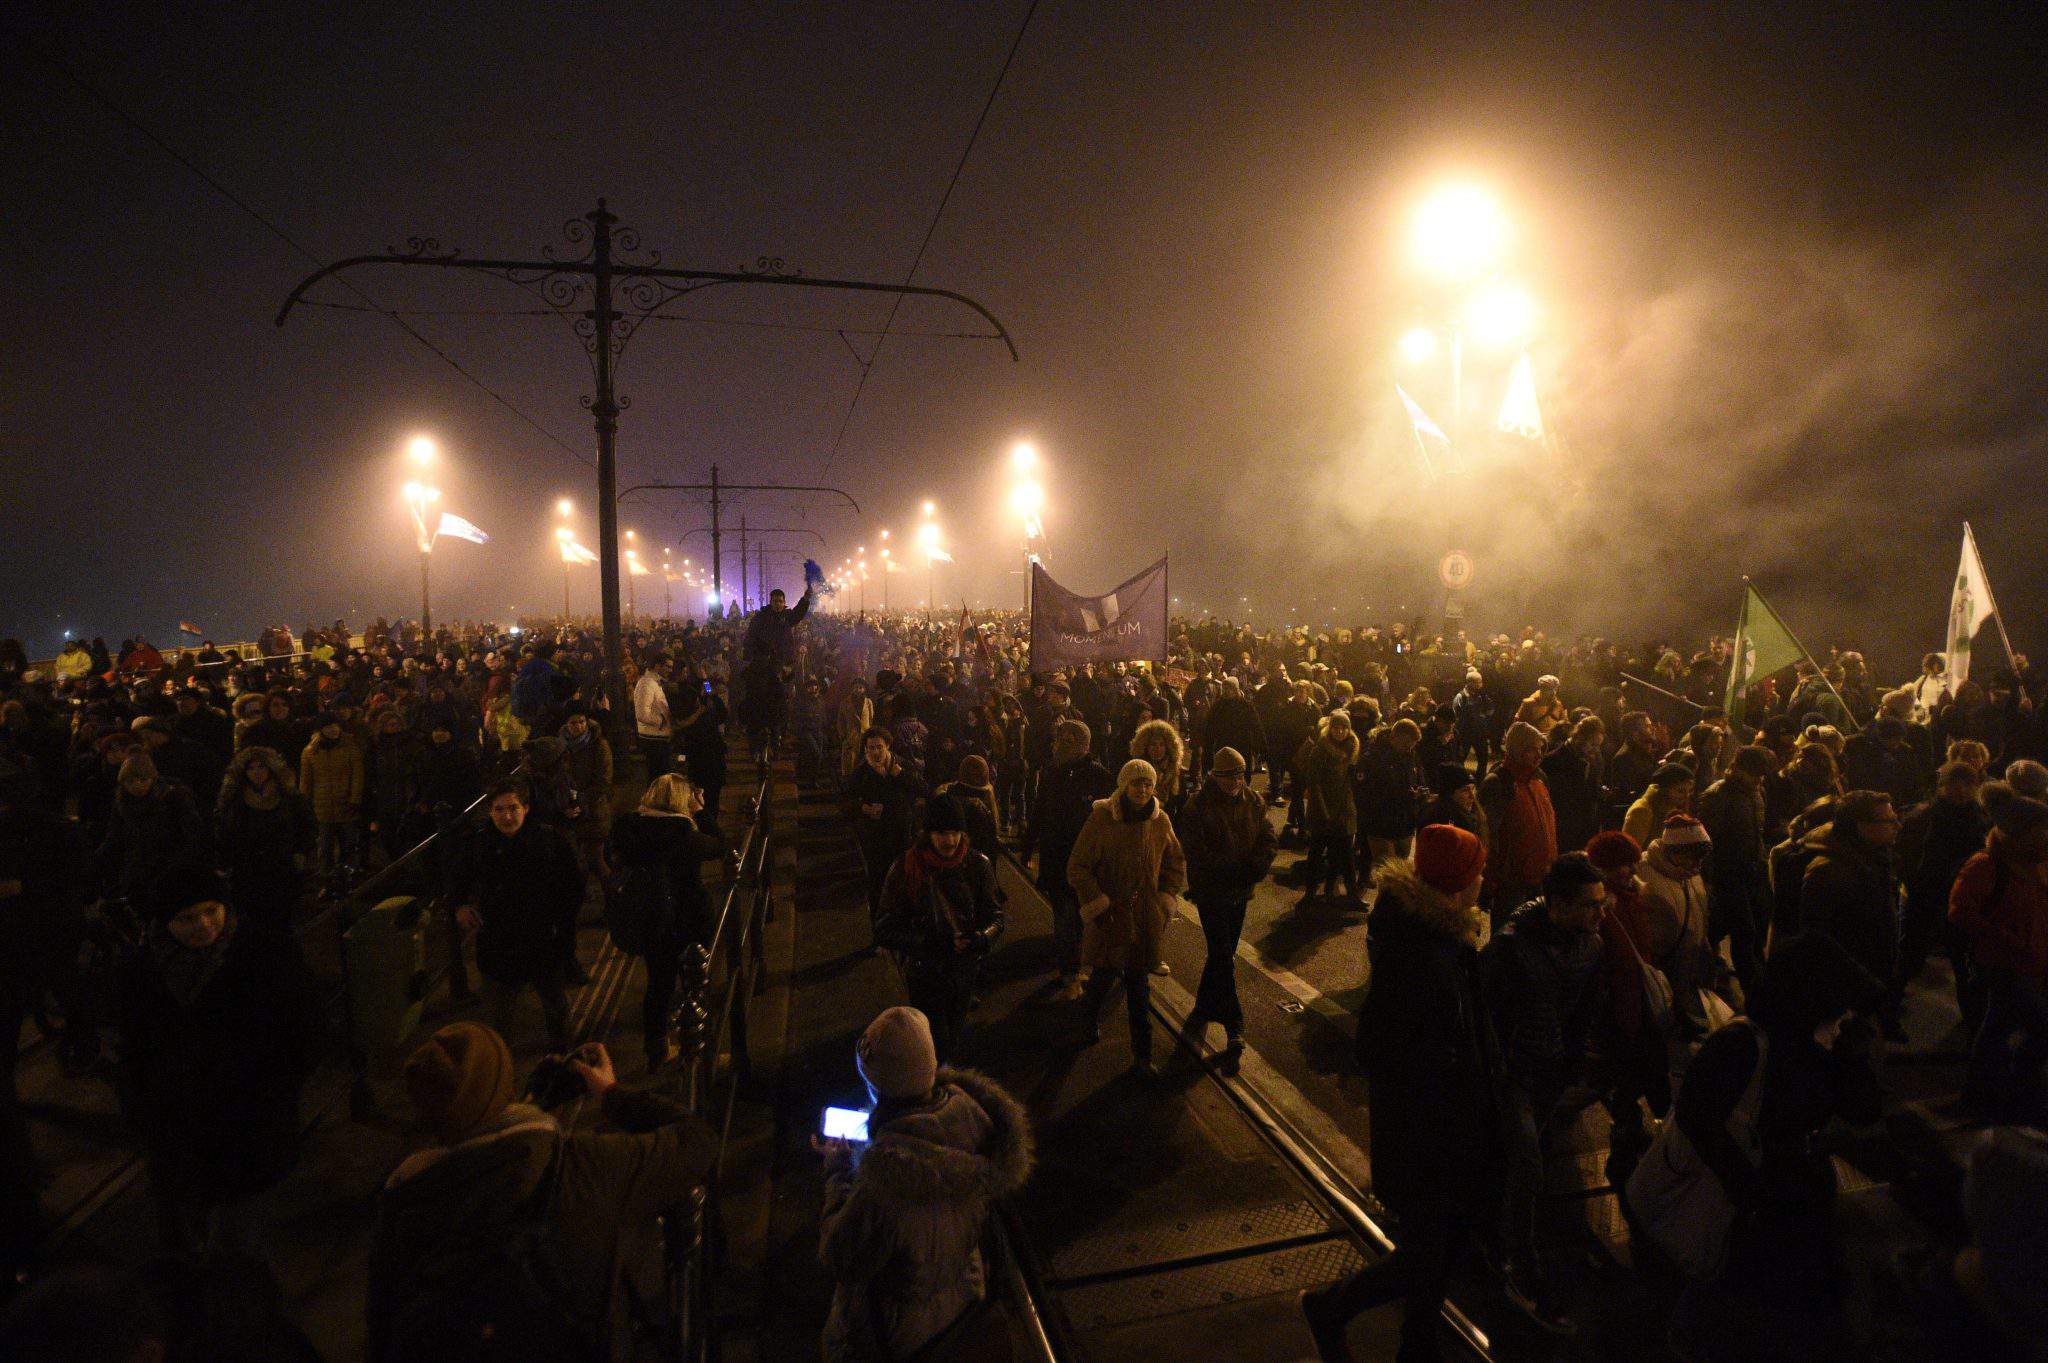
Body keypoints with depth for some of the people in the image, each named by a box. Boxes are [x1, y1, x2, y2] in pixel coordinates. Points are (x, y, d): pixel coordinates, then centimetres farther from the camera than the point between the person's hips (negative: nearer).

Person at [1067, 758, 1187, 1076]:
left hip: (1146, 918, 3)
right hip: (1108, 916, -3)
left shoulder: (1160, 820, -1)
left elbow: (1176, 864, 15)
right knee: (1104, 975, 9)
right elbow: (1078, 867, -9)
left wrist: (1164, 902, 6)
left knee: (1139, 985, 6)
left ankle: (1142, 1055, 17)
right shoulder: (1102, 818, -14)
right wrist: (1099, 906, -11)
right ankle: (1088, 1022, 41)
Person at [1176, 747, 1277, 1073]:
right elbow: (1195, 851, -20)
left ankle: (1203, 1009, 38)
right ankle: (1234, 1030, 1)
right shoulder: (1198, 806, -16)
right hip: (1210, 892, -6)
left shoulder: (1253, 802, 1)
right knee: (1223, 959, -6)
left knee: (1221, 955, 18)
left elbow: (1268, 838, 2)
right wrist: (1236, 869, -23)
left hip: (1240, 891, 6)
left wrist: (1255, 867, -17)